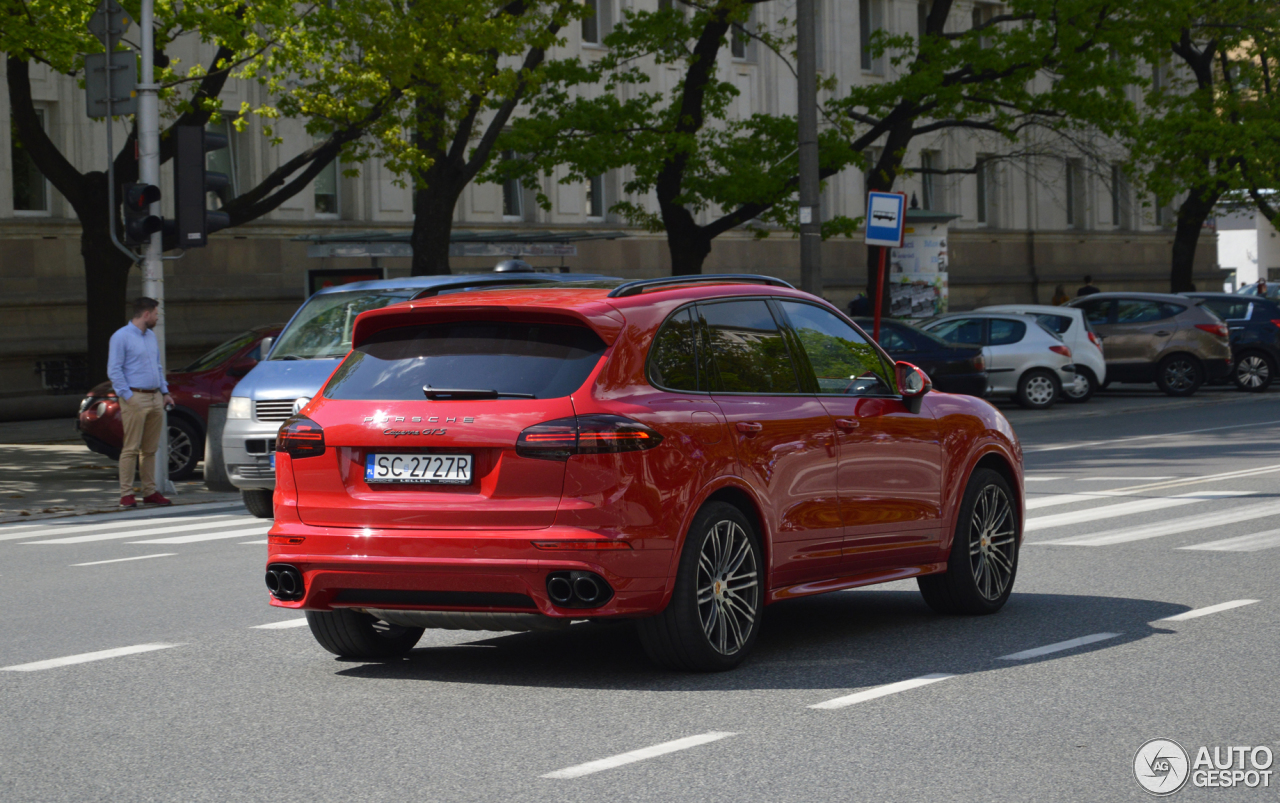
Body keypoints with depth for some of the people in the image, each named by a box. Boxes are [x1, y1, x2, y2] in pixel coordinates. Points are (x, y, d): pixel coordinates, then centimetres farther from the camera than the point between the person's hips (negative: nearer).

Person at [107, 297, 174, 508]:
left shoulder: (151, 336, 18)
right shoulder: (121, 337, -6)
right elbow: (114, 370, -9)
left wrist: (165, 392, 16)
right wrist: (128, 396, -15)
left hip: (155, 398, 7)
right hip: (135, 398, -7)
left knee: (150, 449, 8)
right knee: (131, 448, -8)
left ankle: (150, 492, 12)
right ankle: (126, 494, -6)